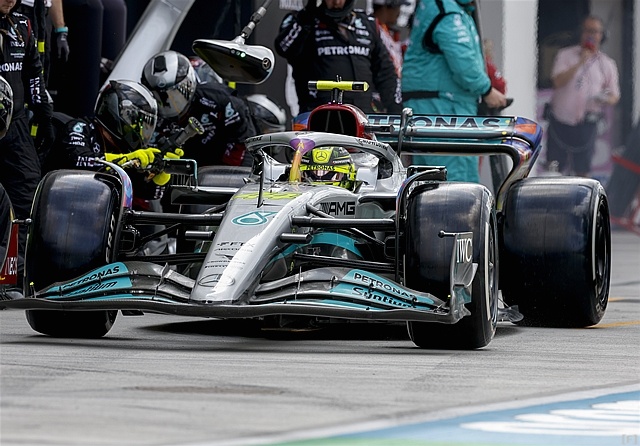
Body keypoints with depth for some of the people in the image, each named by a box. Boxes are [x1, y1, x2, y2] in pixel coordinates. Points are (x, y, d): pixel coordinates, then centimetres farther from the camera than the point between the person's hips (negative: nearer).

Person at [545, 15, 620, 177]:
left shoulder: (607, 64, 7)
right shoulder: (565, 55, 3)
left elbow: (615, 96, 11)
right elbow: (557, 81, -13)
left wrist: (606, 100, -13)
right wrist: (580, 63, -20)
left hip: (586, 123, 1)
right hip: (560, 121, -1)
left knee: (582, 170, 2)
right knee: (554, 168, 3)